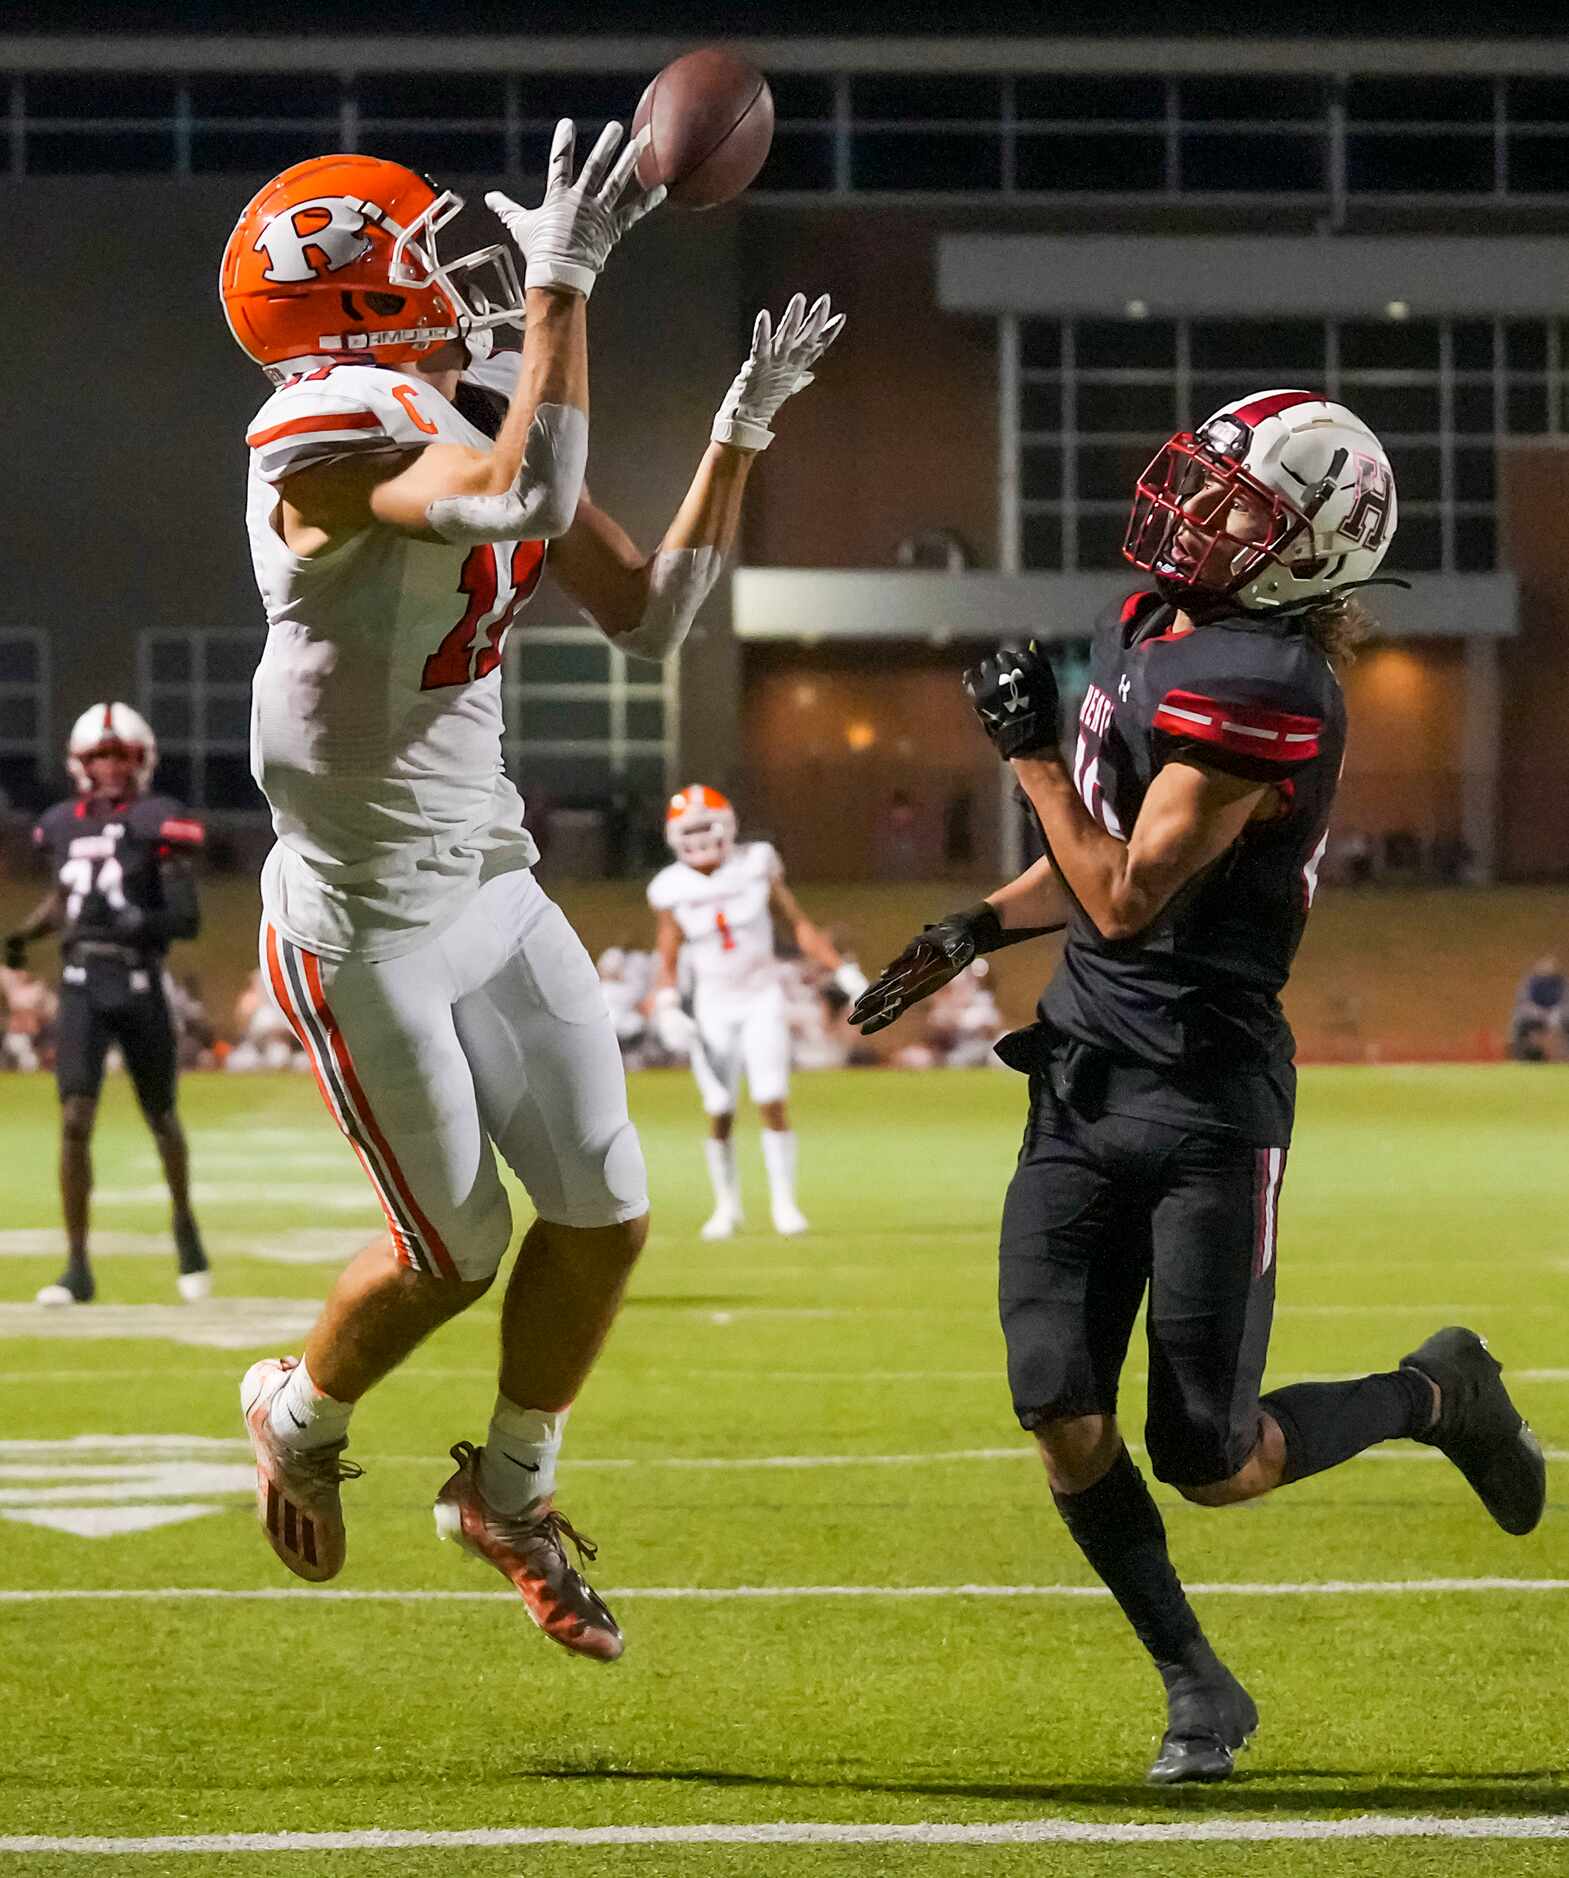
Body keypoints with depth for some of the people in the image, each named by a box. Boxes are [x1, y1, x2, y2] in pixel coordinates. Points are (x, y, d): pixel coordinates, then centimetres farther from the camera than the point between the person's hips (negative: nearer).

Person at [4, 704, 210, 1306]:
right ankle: (77, 1267, -6)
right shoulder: (64, 826, 7)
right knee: (75, 1121, -11)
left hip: (139, 986, -2)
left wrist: (134, 921, -26)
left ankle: (184, 1222, 42)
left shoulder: (156, 823, -7)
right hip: (81, 989, 2)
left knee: (161, 1118, 13)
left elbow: (187, 919, -11)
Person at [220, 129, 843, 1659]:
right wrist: (561, 282, -37)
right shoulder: (328, 437, -23)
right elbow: (524, 503, -41)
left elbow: (647, 615, 9)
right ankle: (300, 1414, 35)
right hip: (366, 923, -8)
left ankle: (509, 1493, 29)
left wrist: (742, 431, 2)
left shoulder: (482, 423, 5)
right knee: (458, 1249, 4)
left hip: (491, 887, 8)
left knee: (602, 1214, 6)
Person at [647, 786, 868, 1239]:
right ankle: (727, 1205, 17)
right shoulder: (673, 891, -5)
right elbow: (667, 962, 0)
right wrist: (667, 1010, -16)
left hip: (762, 1000, -1)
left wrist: (848, 976, -2)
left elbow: (800, 927, 0)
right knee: (719, 1114, -1)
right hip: (713, 1008, 1)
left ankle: (783, 1202, -2)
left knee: (773, 1103, -11)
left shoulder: (755, 868, -7)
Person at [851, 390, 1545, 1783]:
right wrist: (974, 932, 18)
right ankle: (1198, 1691, 15)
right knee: (1065, 1425, -2)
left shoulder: (1260, 689, -20)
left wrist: (1033, 753, -13)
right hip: (1084, 1088, 8)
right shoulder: (1151, 631, 9)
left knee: (1211, 1465, -2)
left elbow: (1127, 899, -19)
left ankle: (1436, 1395, 26)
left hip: (1205, 1101, -8)